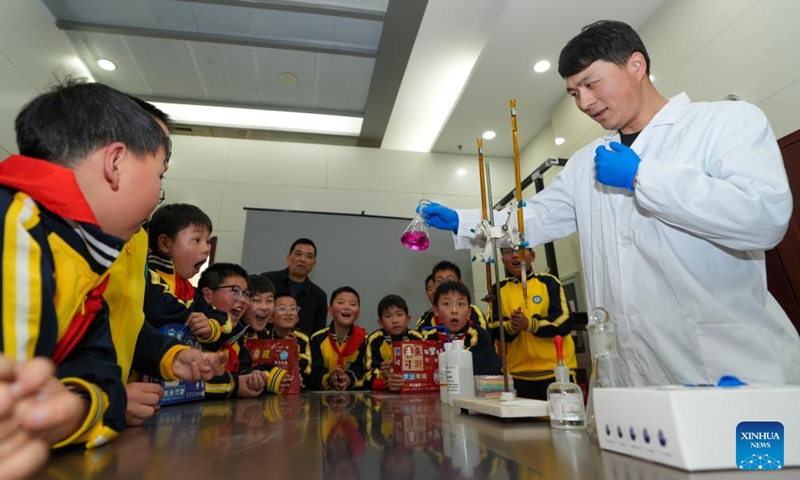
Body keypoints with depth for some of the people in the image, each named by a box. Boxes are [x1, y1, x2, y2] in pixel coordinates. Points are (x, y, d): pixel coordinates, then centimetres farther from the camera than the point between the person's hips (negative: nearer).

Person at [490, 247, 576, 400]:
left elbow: (564, 321, -8)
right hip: (518, 374, 2)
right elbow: (495, 329, 0)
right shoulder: (499, 289, 6)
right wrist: (510, 326, -22)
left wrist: (529, 324, -22)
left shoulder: (548, 282, 1)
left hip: (556, 370, -1)